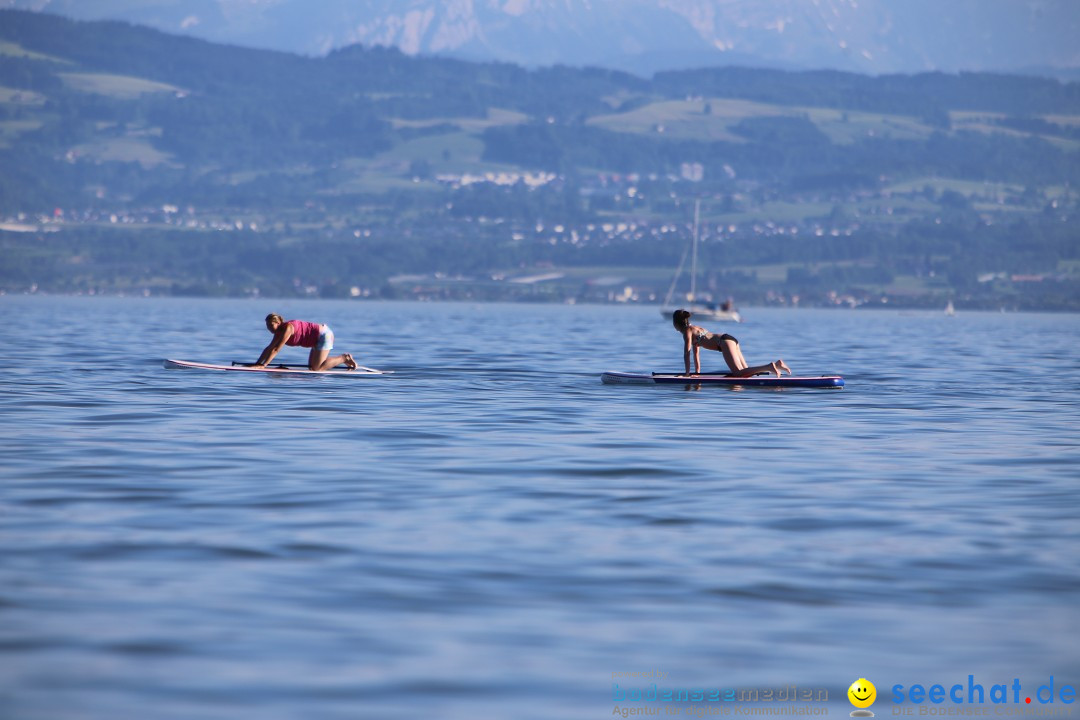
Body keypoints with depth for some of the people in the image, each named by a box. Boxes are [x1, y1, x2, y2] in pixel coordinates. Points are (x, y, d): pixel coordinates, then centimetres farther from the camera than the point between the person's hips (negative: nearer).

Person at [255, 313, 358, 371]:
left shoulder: (287, 328, -22)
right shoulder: (279, 331, 6)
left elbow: (276, 349, -25)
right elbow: (269, 348, 10)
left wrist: (264, 365, -25)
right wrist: (257, 363, 2)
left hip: (324, 335, -10)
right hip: (318, 338, 10)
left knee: (316, 369, -15)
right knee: (311, 367, 13)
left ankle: (344, 359, -5)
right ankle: (344, 359, 14)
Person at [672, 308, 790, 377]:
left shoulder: (687, 331, 1)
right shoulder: (695, 329, 28)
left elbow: (687, 353, -4)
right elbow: (696, 352, 32)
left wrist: (687, 373, 0)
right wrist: (697, 371, 32)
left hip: (725, 342, -9)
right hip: (730, 340, 9)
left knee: (739, 373, -21)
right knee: (745, 372, 5)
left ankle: (769, 367, -35)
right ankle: (776, 364, -5)